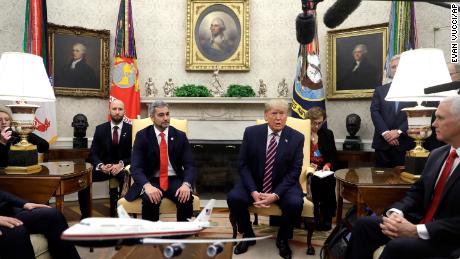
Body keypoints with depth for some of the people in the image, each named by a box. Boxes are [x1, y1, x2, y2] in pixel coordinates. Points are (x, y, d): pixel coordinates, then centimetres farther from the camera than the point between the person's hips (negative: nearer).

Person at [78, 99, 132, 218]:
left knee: (127, 177, -36)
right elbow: (93, 153, 2)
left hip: (123, 167, -2)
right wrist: (101, 165, -19)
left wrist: (121, 164, -22)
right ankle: (85, 215, -6)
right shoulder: (100, 129, 5)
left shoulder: (131, 130, -2)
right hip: (104, 167, 2)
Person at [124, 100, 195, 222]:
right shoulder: (142, 136, -2)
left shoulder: (180, 136, 2)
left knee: (186, 198, -28)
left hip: (174, 180, 1)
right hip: (151, 181, -1)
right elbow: (136, 167, -11)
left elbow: (189, 165, -2)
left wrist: (186, 184, -24)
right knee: (150, 200, -32)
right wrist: (147, 185, -31)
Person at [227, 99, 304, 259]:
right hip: (254, 183, 1)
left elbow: (294, 171, -9)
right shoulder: (251, 133, -7)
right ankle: (248, 235, 6)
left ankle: (282, 239, 4)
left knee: (295, 203, -29)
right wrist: (253, 192, -20)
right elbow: (243, 165, -6)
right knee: (233, 197, -24)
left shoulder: (297, 138, -7)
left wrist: (276, 195, -22)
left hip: (283, 184, 0)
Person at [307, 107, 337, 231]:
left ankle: (326, 218, -14)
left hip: (323, 170, 2)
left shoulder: (328, 134, 14)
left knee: (329, 181, -29)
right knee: (313, 181, -33)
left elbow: (333, 157, 13)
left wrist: (328, 165, -9)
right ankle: (312, 217, -18)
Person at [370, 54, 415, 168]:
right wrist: (385, 132, -12)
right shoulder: (380, 90, 11)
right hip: (383, 143, 2)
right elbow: (374, 112, 0)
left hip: (405, 143, -2)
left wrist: (399, 131, -14)